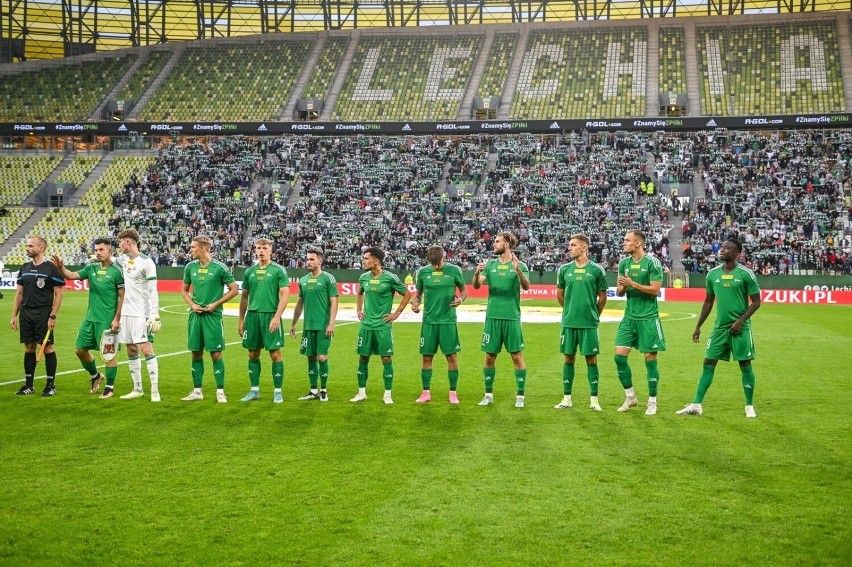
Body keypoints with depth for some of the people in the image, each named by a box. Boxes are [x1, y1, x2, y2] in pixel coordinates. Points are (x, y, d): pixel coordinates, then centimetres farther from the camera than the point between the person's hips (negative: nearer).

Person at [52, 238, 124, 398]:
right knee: (80, 349, 12)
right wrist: (61, 267, -20)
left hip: (107, 320, -7)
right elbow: (71, 275, 1)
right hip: (90, 318, 7)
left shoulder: (116, 271, -9)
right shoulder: (91, 268, 8)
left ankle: (110, 387, 12)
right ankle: (95, 376, 34)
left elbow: (123, 296, -10)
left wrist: (117, 319, -14)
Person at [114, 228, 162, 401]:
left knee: (146, 349, -10)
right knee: (131, 351, 10)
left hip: (141, 313, -7)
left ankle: (155, 390, -7)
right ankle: (137, 389, 17)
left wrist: (155, 314, -20)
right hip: (126, 312, 7)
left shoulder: (146, 262, -11)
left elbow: (153, 290, -14)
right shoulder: (123, 259, 10)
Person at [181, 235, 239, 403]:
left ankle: (220, 392, 5)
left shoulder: (219, 267, -7)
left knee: (216, 354, -3)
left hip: (213, 315, -4)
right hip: (195, 315, 4)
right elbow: (185, 290, 18)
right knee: (196, 353, 7)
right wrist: (192, 304, 0)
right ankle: (197, 391, 17)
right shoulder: (190, 267, 7)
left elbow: (234, 290, -2)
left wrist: (216, 304, -9)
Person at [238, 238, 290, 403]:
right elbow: (244, 297, 17)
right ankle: (254, 390, 19)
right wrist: (241, 320, 13)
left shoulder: (278, 270, -2)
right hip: (252, 315, 4)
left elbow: (285, 295, -8)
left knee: (275, 354, -3)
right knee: (253, 354, 8)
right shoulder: (249, 271, 11)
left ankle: (277, 391, 6)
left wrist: (277, 317, -17)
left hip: (271, 315, -4)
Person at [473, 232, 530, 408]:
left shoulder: (519, 266, -1)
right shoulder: (490, 265, 8)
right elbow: (476, 285, -2)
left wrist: (518, 270, -35)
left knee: (517, 356, 0)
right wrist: (477, 272, -24)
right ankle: (489, 394, 18)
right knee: (489, 357, 7)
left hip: (512, 318, -3)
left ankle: (520, 396, 8)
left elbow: (526, 286, -17)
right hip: (492, 317, 3)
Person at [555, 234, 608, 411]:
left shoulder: (596, 270, -3)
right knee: (569, 358, 7)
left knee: (591, 359, 2)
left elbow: (602, 296, 5)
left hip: (589, 323, -2)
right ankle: (567, 398, 14)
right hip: (569, 322, 2)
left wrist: (595, 314, 10)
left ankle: (594, 399, 9)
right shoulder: (564, 269, 4)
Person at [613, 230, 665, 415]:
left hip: (648, 318, -5)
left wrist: (633, 284, -19)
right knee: (619, 355, -1)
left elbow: (655, 289, -14)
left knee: (650, 358, 0)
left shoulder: (652, 262, -9)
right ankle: (630, 397, 15)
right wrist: (621, 287, -10)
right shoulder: (624, 263, 8)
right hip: (629, 317, 5)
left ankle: (652, 402, 12)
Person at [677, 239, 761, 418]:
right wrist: (698, 326, 14)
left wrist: (740, 321, -15)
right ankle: (696, 405, 5)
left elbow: (756, 302, -4)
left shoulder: (746, 274, -8)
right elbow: (708, 302, 16)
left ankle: (749, 406, 16)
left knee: (745, 365, 2)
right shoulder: (713, 274, 6)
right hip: (719, 327, 4)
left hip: (740, 327, -4)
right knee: (708, 364, 3)